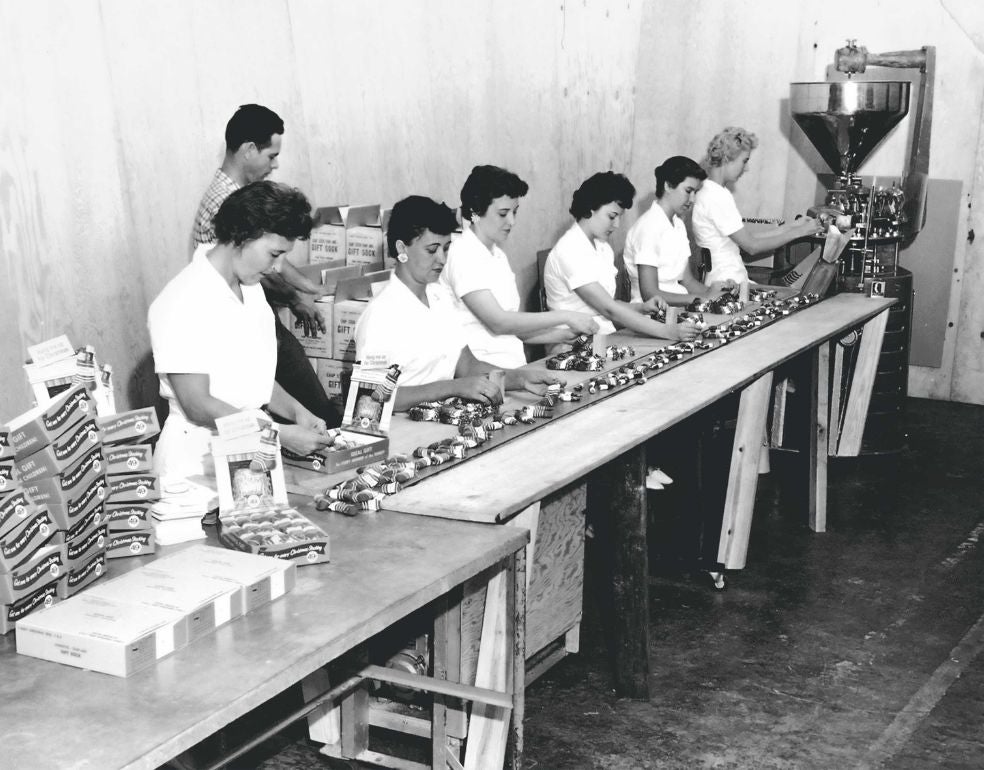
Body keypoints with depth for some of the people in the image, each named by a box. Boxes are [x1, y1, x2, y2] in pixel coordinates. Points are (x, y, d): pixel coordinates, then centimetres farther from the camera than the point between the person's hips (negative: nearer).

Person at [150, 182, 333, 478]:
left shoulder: (251, 290, 12)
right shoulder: (182, 304, -15)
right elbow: (198, 407, -17)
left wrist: (296, 411, 2)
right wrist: (282, 434, -18)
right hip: (196, 461, -7)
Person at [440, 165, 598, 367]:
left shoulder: (498, 256, 17)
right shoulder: (462, 255, -10)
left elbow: (514, 328, 15)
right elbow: (498, 323, -17)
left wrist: (565, 334, 2)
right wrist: (565, 316, -12)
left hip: (512, 365, 8)